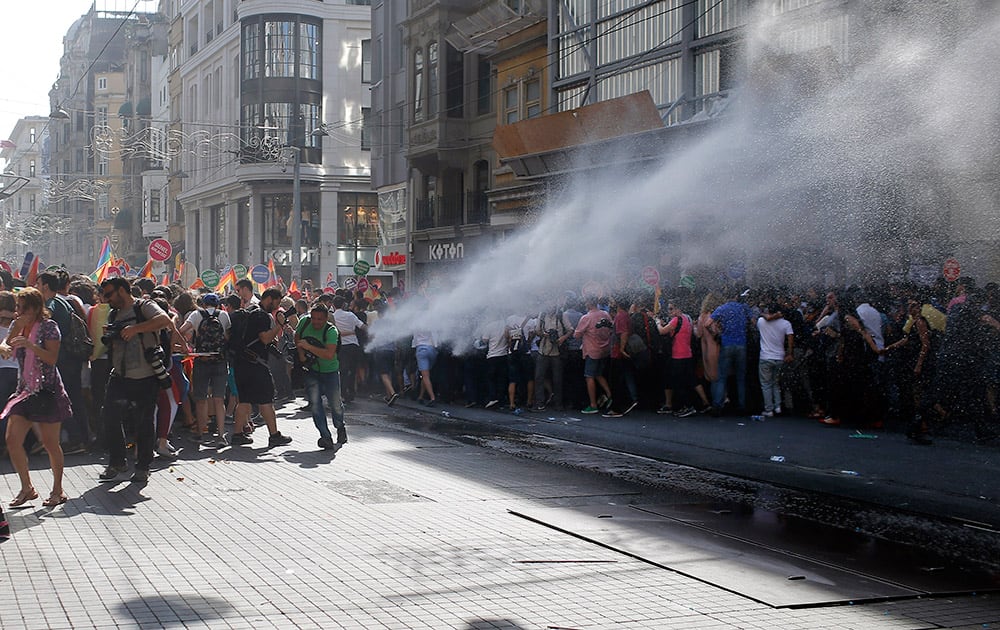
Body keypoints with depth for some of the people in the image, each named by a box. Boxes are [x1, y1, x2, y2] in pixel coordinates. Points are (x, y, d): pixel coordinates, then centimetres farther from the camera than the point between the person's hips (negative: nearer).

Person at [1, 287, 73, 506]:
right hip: (25, 389, 6)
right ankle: (27, 488, 10)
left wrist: (30, 344, -26)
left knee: (50, 442, 0)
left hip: (47, 390, -6)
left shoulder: (48, 326, -7)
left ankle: (58, 490, 14)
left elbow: (52, 358, -15)